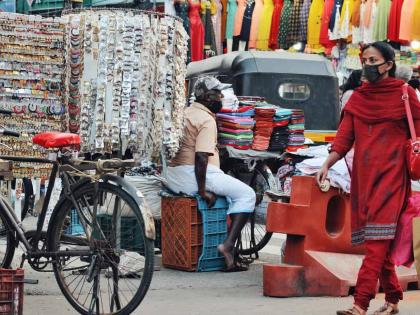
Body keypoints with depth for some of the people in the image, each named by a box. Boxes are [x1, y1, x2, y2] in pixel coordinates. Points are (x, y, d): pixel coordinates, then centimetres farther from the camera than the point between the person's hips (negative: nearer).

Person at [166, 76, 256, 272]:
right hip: (192, 175, -10)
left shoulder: (187, 113, 17)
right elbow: (201, 156, -24)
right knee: (247, 194, -4)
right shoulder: (207, 120, -13)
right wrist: (202, 191, -20)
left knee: (226, 192, 30)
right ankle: (228, 245, -16)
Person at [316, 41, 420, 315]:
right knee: (378, 244, 8)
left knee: (378, 241, -13)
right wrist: (327, 165, -5)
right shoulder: (358, 97, 13)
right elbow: (345, 136, 7)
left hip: (390, 175, -5)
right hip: (364, 175, 5)